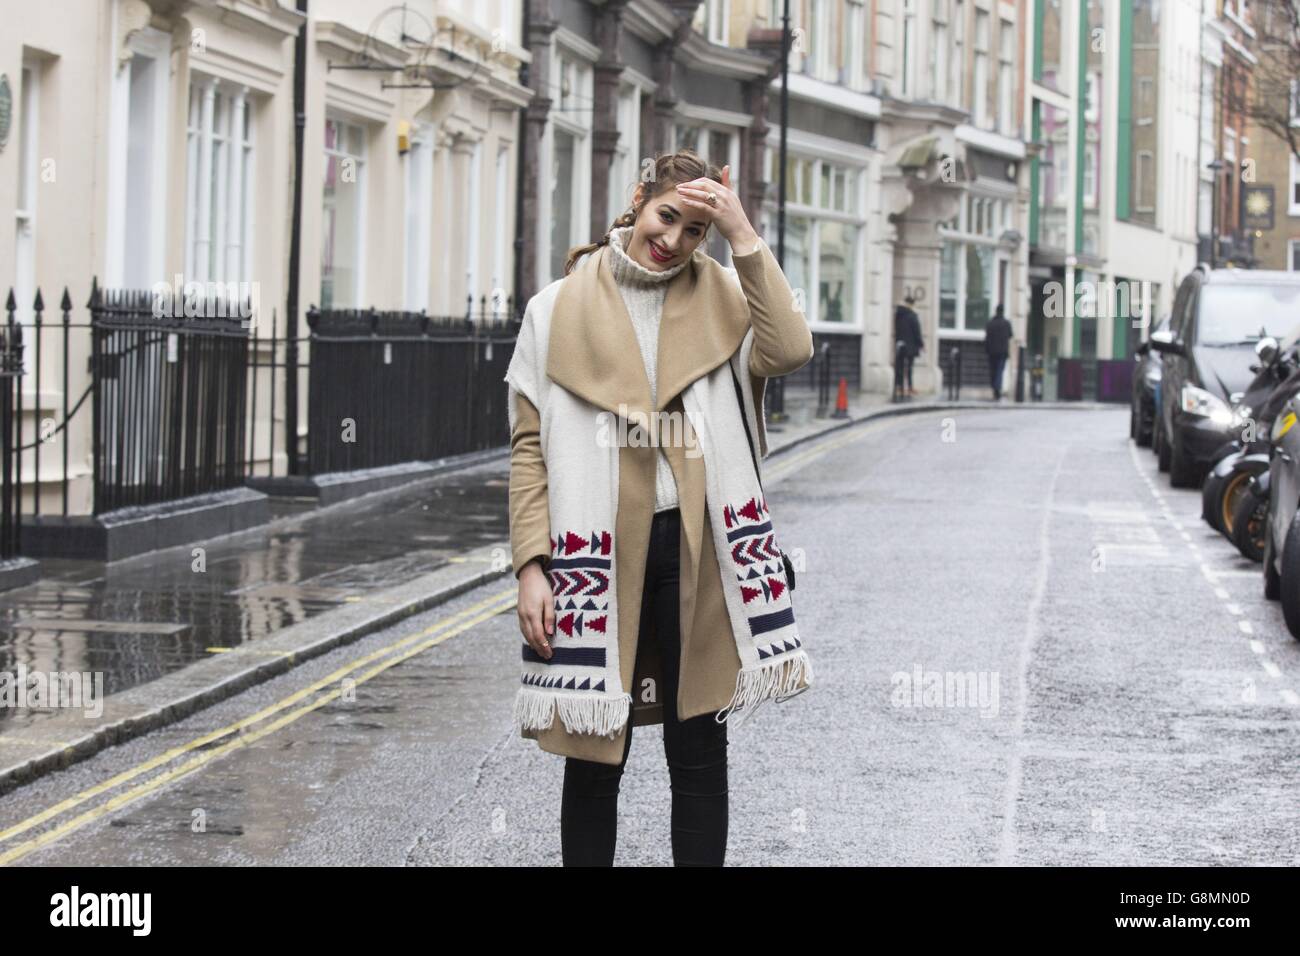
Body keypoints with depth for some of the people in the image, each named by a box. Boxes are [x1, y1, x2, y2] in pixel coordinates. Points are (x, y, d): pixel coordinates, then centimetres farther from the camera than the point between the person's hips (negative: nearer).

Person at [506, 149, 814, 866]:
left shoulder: (721, 295, 6)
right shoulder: (562, 306, 3)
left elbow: (787, 351, -15)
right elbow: (530, 444, 1)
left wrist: (743, 235, -14)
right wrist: (531, 565, -8)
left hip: (693, 550, 1)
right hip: (598, 551, -1)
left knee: (699, 749, 8)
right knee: (595, 755, 6)